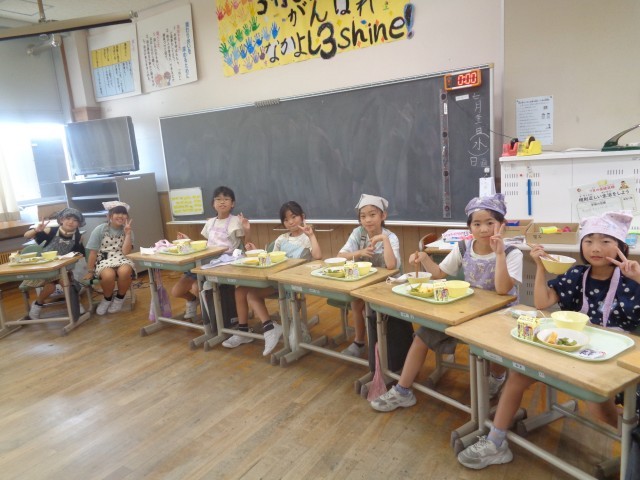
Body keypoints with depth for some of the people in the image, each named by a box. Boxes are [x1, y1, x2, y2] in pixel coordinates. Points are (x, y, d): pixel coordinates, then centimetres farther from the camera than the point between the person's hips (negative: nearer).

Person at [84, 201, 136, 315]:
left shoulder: (128, 231, 4)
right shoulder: (100, 229, -2)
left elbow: (126, 252, -9)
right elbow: (93, 252, 0)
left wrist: (127, 233, -13)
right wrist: (90, 272, 1)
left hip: (122, 260, 1)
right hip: (104, 261, -1)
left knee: (125, 271, -36)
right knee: (108, 275, -37)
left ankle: (119, 298, -6)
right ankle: (107, 299, -2)